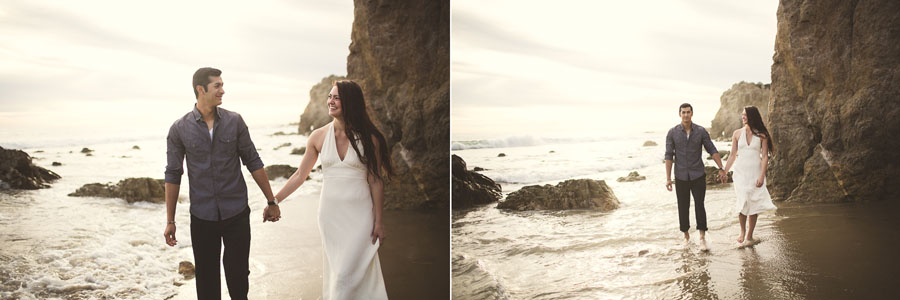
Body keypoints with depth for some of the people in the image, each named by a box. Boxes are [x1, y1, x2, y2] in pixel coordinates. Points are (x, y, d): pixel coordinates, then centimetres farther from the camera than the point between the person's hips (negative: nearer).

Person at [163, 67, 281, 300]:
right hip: (202, 217, 0)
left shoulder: (234, 122, 0)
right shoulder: (179, 129, -2)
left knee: (238, 275, 5)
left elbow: (253, 163, 4)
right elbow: (173, 175, 3)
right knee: (206, 280, 9)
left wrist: (272, 202, 5)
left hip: (236, 213, 0)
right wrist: (170, 221, 3)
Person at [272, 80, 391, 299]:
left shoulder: (368, 138, -5)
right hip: (330, 213, 3)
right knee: (334, 271, 10)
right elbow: (300, 176, 8)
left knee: (348, 274, -7)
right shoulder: (318, 137, 2)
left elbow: (376, 182, -2)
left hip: (360, 215, -3)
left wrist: (378, 222, -2)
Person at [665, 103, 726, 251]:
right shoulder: (672, 133, -3)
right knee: (683, 208, 6)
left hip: (698, 176, 0)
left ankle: (702, 238, -3)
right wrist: (668, 178, -7)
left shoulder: (701, 131, -2)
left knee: (699, 205, -7)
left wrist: (721, 168, -11)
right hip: (681, 177, 0)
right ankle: (686, 237, 22)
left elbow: (712, 150, 0)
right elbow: (669, 156, -3)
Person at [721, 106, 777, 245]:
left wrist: (762, 176, -12)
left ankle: (750, 235, 10)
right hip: (740, 173, 1)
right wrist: (724, 172, 7)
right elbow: (733, 155, 10)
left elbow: (765, 157, -3)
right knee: (742, 203, -6)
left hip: (755, 173, -1)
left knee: (754, 204, 0)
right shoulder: (737, 133, 5)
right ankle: (742, 231, 16)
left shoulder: (761, 135, -1)